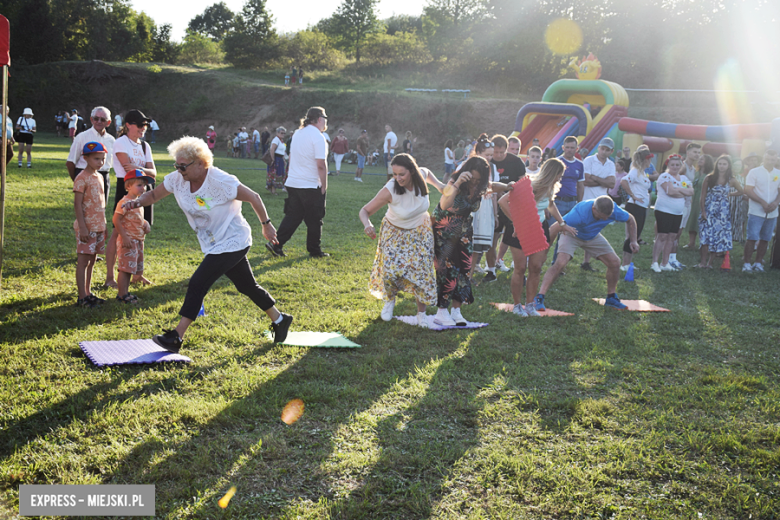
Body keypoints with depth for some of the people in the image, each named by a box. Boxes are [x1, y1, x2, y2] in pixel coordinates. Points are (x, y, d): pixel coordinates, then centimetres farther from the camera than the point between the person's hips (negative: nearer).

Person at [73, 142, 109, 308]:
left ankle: (88, 293, 20)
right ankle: (82, 297, -1)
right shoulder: (82, 178, -12)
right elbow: (77, 204, -15)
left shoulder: (99, 177, 13)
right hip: (87, 227, -8)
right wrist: (82, 227, -20)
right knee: (83, 260, -4)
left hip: (99, 226, 8)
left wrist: (104, 226, 18)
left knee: (92, 260, 13)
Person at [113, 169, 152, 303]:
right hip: (128, 240, -9)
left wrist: (145, 224, 5)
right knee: (125, 268, -5)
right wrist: (124, 236, -23)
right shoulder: (125, 202, -16)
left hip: (138, 240, 9)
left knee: (130, 268, 15)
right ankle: (121, 295, 1)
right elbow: (116, 220, -20)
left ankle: (125, 292, 24)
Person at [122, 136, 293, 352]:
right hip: (214, 245, 8)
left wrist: (266, 224, -6)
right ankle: (279, 319, 34)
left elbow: (253, 197, -14)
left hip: (232, 243, -7)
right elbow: (154, 195, 4)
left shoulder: (221, 181, -25)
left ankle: (176, 338, -7)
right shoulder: (177, 179, -6)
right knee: (247, 286, 16)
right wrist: (137, 202, -17)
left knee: (198, 284, -13)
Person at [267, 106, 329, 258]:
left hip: (292, 183, 7)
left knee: (292, 216, 13)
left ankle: (276, 244, 6)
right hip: (310, 185, -7)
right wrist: (324, 186, -12)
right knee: (314, 220, 6)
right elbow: (321, 165, -18)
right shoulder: (318, 137, -14)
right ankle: (315, 250, 15)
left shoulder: (297, 133, 11)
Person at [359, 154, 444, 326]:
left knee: (421, 270, -3)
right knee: (391, 268, -12)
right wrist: (367, 224, -48)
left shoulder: (421, 175, -22)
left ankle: (421, 312, 14)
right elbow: (365, 210, -28)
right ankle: (390, 300, 21)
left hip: (420, 231, 3)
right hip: (395, 232, -2)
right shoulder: (389, 191, -33)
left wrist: (438, 184, -7)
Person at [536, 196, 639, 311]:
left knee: (614, 262, -3)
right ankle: (539, 298, -23)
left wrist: (633, 241, -10)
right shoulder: (580, 213, -41)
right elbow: (554, 228, -38)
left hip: (593, 237, 5)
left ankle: (611, 298, 19)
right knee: (560, 263, -27)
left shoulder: (614, 210, -26)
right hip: (572, 235, -5)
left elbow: (630, 220, -3)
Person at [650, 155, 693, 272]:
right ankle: (655, 263, -6)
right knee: (662, 236, -9)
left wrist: (678, 190, -13)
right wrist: (684, 193, -7)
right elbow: (670, 191, -20)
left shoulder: (684, 179, 14)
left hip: (678, 213, 7)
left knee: (672, 237, 7)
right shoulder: (665, 176, -6)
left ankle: (665, 263, 13)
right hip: (664, 211, -7)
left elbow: (691, 192, 1)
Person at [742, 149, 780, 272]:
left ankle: (758, 263, 17)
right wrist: (763, 202, -17)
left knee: (765, 239, 7)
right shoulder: (754, 172, -2)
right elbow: (748, 190, -9)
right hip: (756, 212, -4)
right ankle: (746, 263, 0)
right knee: (752, 238, -8)